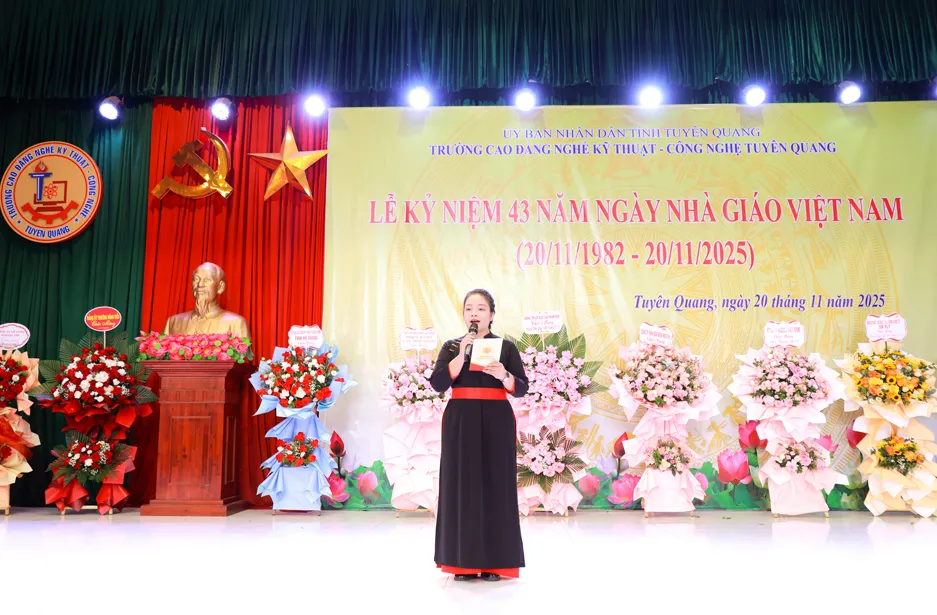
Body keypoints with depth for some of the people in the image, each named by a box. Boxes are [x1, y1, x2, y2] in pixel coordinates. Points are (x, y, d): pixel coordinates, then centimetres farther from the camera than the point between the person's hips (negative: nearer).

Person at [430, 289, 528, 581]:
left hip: (496, 422, -1)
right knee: (462, 485, -1)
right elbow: (438, 384, -5)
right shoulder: (451, 346, 8)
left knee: (495, 485, -2)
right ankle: (463, 561, 6)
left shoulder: (506, 347, 6)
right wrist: (461, 354, -14)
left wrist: (503, 375, -20)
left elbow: (521, 387, -1)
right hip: (460, 422, 1)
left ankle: (495, 561, 6)